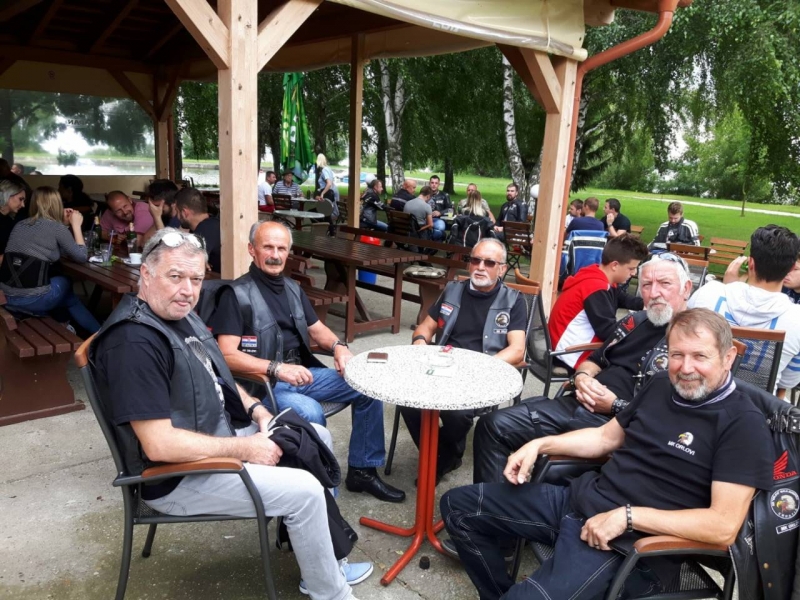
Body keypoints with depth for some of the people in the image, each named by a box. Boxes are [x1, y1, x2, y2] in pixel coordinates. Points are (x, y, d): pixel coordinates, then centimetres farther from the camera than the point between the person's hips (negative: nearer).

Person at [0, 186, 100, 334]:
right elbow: (81, 256, 4)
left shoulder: (20, 225, 15)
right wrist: (76, 225, 12)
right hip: (32, 299, -6)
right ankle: (98, 334, 33)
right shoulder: (56, 227, -3)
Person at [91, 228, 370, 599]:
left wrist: (256, 409, 0)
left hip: (219, 434, 10)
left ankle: (322, 553, 22)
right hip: (179, 475, -10)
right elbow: (159, 445, -30)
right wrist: (245, 449, -22)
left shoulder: (180, 315, 4)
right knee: (303, 492, -17)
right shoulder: (134, 342, -27)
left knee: (317, 438, 10)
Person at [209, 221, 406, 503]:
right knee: (310, 412, -35)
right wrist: (276, 368, -29)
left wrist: (338, 347, -2)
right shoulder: (237, 294, -10)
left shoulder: (292, 288, 13)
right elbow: (227, 355, -18)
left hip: (302, 372, 8)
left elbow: (316, 329, 20)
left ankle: (362, 470, 10)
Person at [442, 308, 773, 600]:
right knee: (458, 505, 6)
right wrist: (539, 445, 6)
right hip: (579, 498, 8)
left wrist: (627, 516, -21)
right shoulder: (661, 385, 10)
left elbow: (723, 527, -18)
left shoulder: (743, 423, -11)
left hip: (632, 541, -7)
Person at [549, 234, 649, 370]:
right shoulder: (596, 287, -24)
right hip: (573, 353, -10)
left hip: (583, 343, 10)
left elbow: (623, 299, 21)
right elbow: (608, 331, -25)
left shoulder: (601, 280, 4)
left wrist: (645, 304, 5)